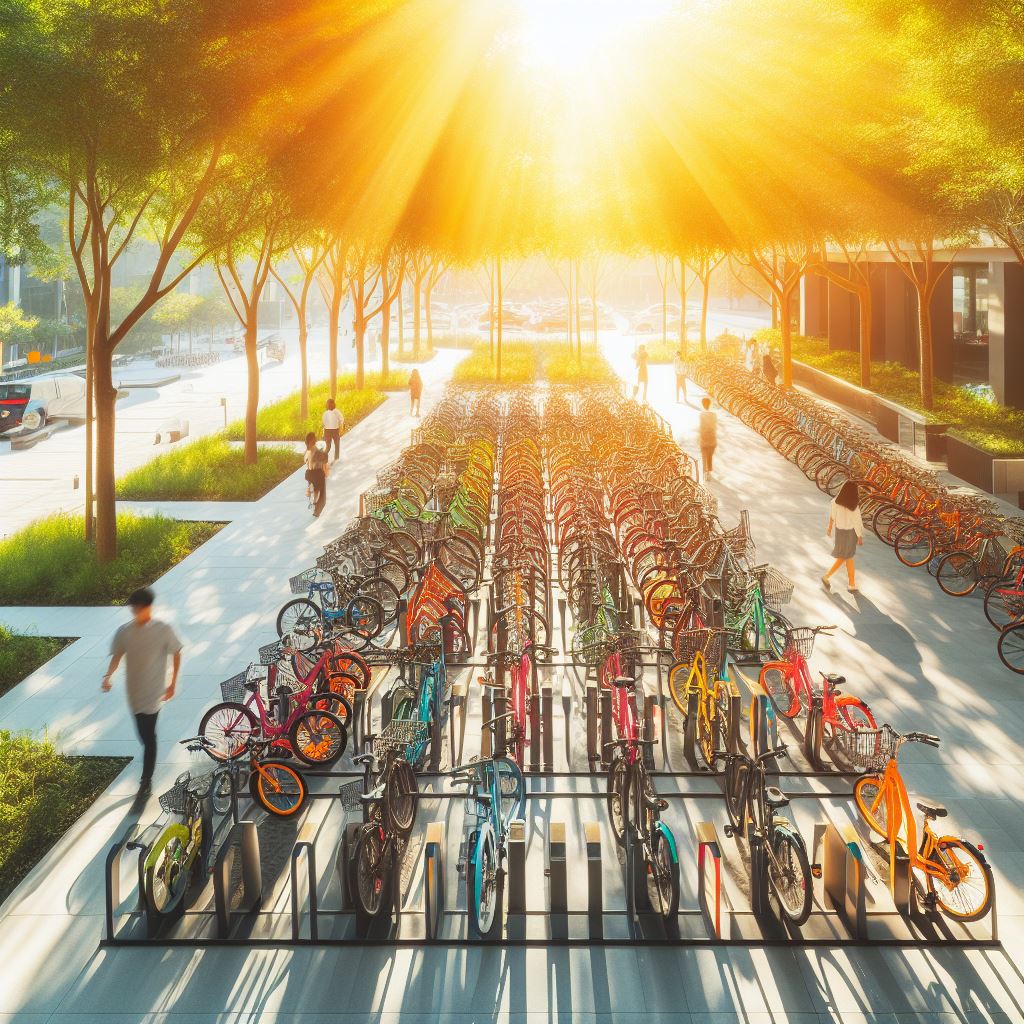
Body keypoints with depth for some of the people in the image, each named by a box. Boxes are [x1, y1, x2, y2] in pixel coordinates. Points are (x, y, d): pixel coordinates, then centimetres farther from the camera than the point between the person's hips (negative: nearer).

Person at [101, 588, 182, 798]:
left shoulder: (163, 630, -11)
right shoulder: (125, 631, -3)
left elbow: (176, 654, -1)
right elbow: (117, 655, 1)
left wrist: (173, 683, -2)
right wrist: (109, 675, -18)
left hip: (153, 692, -4)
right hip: (134, 691, 4)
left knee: (148, 736, -5)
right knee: (145, 735, 16)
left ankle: (146, 780, 4)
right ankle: (147, 777, 36)